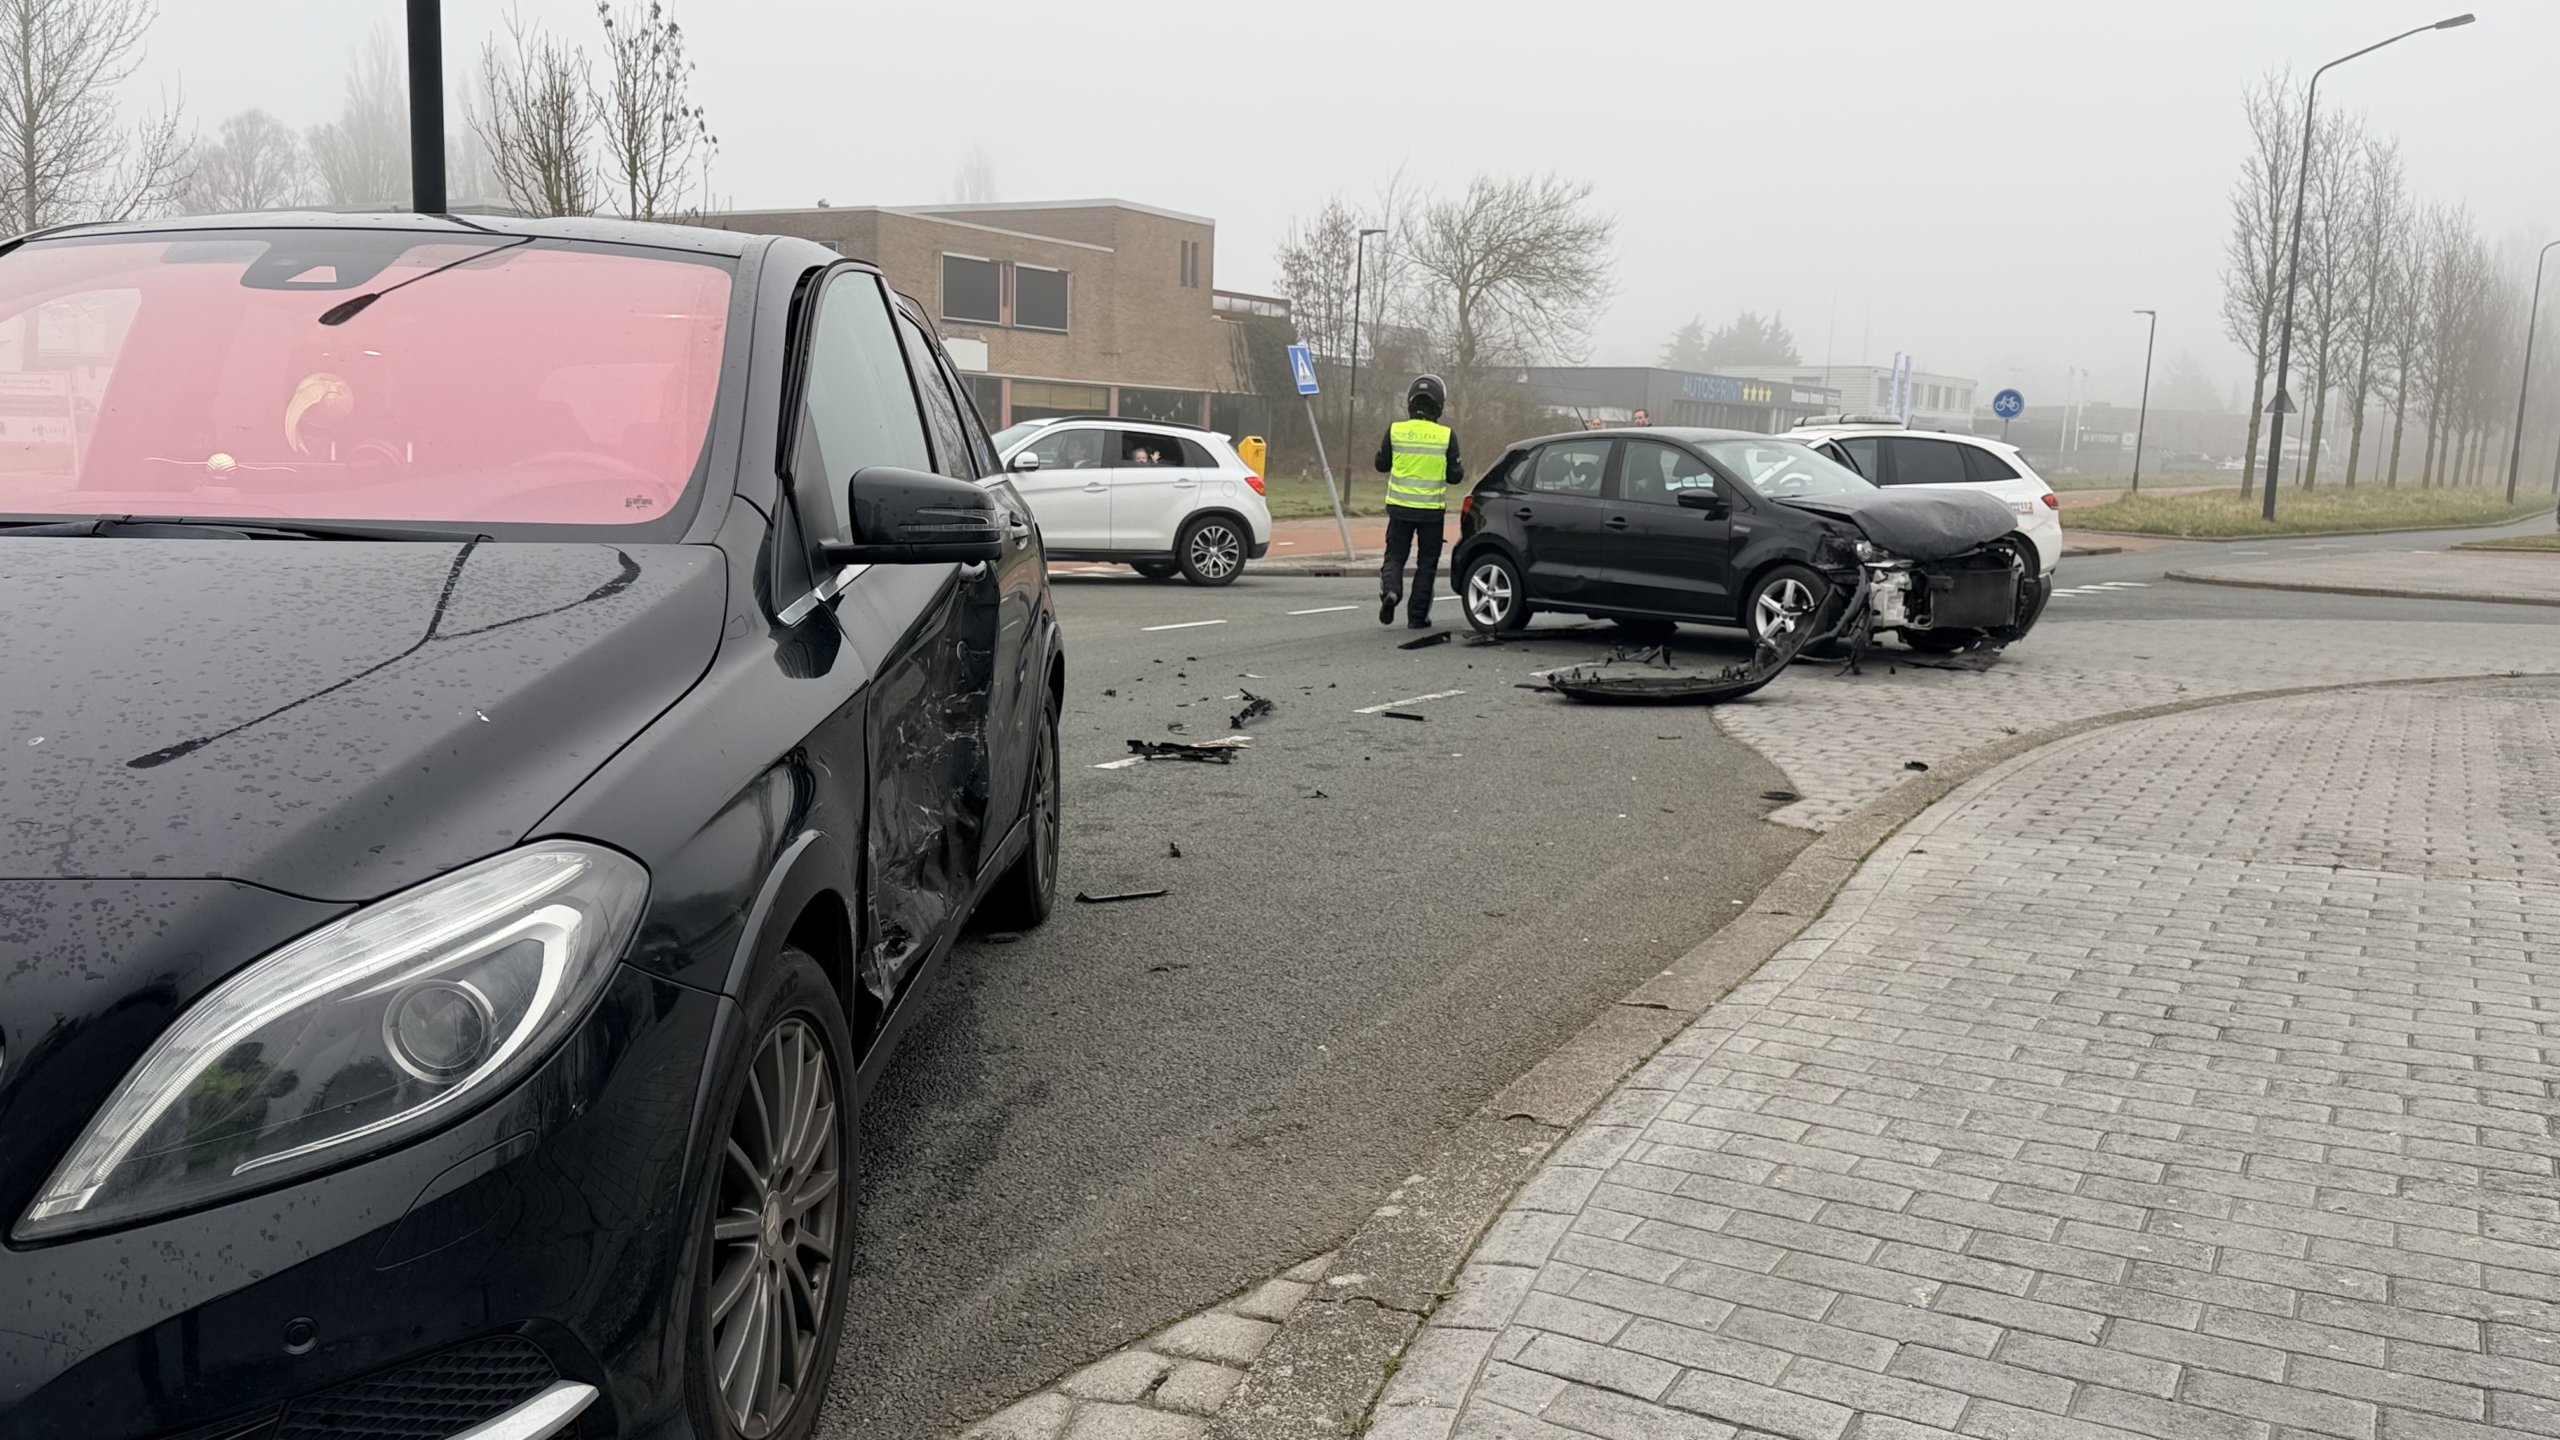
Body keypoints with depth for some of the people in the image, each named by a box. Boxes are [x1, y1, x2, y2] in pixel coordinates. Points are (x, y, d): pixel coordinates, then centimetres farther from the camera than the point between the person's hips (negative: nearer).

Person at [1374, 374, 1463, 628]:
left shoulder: (1395, 430, -5)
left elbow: (1381, 465, 6)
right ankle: (1417, 615, 10)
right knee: (1426, 562, 10)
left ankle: (1390, 589, -15)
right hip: (1431, 510, -1)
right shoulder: (1446, 436, -8)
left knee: (1395, 554, 13)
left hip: (1400, 506, 1)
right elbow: (1454, 476, -3)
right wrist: (1461, 469, 19)